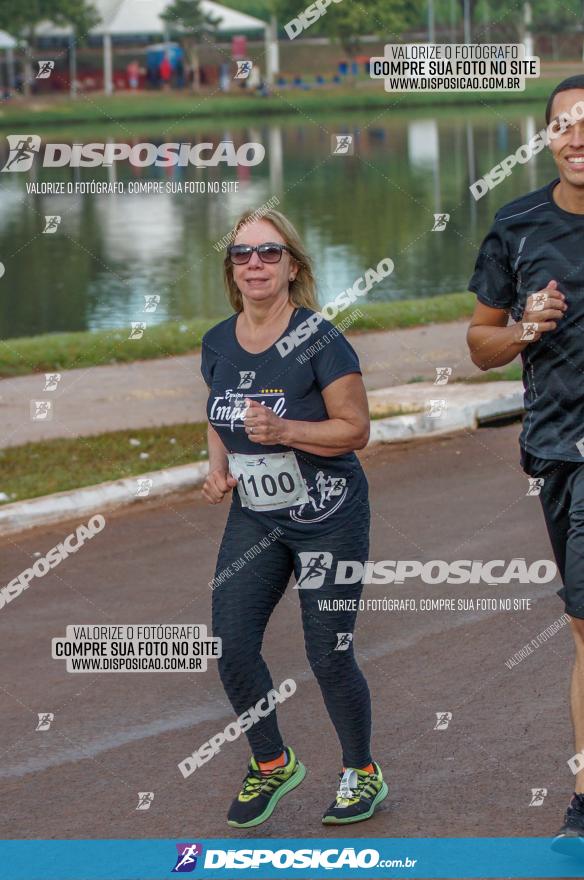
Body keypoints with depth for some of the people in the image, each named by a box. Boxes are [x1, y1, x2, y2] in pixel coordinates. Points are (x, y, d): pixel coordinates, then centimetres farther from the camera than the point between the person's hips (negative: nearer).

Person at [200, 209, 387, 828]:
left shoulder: (318, 341, -16)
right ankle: (271, 765, 19)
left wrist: (284, 431, -26)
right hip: (254, 517, 5)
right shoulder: (218, 344, 2)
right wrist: (218, 469, -1)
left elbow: (355, 428, -13)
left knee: (328, 656, 0)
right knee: (231, 645, -4)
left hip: (328, 518, -5)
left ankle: (362, 773, 23)